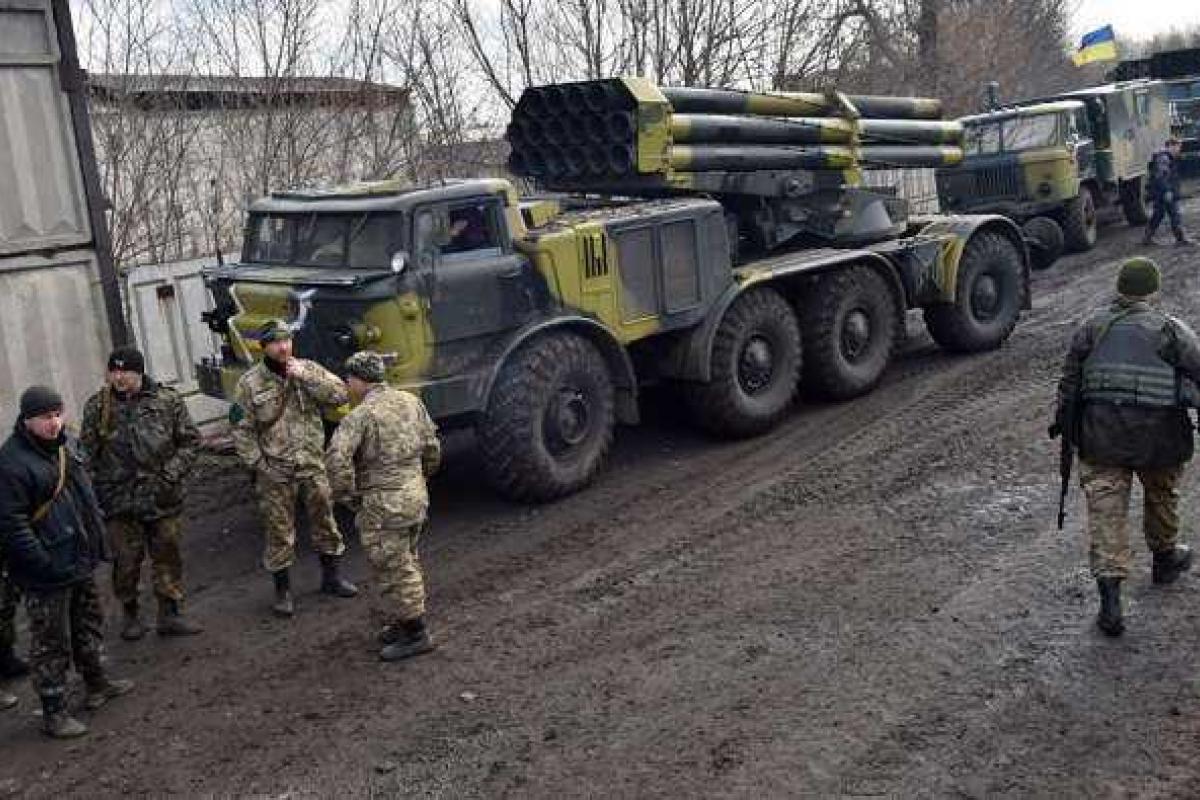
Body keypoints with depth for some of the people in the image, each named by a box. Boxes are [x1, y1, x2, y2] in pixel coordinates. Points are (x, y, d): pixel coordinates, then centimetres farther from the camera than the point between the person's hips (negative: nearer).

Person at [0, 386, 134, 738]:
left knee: (88, 624, 24)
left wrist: (96, 533, 17)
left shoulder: (66, 444, 6)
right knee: (51, 643, 4)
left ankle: (96, 683, 43)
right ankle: (53, 713, 16)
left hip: (80, 561, 9)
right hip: (46, 576, -9)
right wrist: (43, 562, -24)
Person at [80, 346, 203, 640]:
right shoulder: (96, 406, 0)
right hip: (118, 501, 0)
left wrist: (171, 473, -9)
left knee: (168, 557, 9)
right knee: (126, 561, 7)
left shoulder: (168, 401, -3)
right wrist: (94, 493, -1)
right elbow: (87, 454, 5)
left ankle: (169, 615, 21)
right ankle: (130, 615, 26)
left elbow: (190, 441, 2)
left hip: (162, 498, 0)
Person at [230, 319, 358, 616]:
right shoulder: (250, 383, -6)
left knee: (324, 519, 13)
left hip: (312, 465, 2)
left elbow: (340, 395, -12)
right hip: (275, 472, -2)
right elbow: (242, 430, -4)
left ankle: (331, 576, 32)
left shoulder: (308, 369, 0)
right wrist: (258, 465, -8)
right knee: (279, 531, 6)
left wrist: (306, 378, -20)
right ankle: (283, 589, 21)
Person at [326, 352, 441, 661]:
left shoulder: (361, 415, -17)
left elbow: (337, 457, -29)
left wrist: (347, 493, -15)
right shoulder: (411, 402, 5)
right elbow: (432, 448, 12)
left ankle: (415, 635, 10)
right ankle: (402, 622, 33)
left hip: (384, 506, -8)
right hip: (416, 498, 8)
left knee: (394, 570, 3)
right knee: (406, 564, 21)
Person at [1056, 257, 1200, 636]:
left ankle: (1109, 597, -9)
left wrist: (1066, 428, 17)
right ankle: (1164, 558, 47)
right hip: (1158, 436, -1)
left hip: (1101, 436, 1)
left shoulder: (1091, 329, 7)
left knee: (1105, 508, -1)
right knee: (1161, 497, 24)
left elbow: (1068, 385, 8)